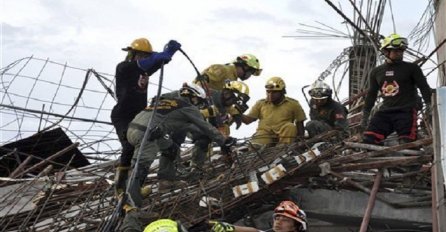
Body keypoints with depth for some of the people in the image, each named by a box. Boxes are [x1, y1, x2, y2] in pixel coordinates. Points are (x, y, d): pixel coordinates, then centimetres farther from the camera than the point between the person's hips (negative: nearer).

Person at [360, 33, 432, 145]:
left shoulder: (411, 68, 3)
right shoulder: (376, 72, 14)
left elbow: (424, 88, 3)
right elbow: (371, 94, 21)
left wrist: (430, 108, -8)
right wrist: (365, 116, 20)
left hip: (406, 111, -3)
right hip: (384, 112, 4)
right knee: (368, 139, -12)